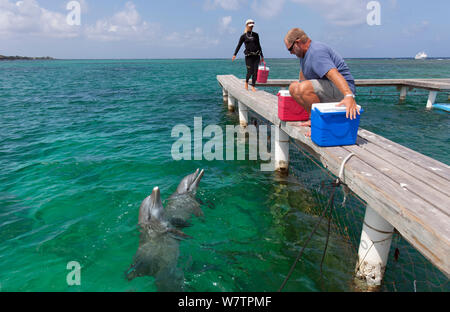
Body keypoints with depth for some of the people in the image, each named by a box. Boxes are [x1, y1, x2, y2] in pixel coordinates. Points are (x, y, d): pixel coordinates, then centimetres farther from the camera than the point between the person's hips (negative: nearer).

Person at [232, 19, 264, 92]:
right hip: (249, 56, -3)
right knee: (250, 72, -6)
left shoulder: (256, 35, 12)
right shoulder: (243, 36, 4)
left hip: (256, 55, 3)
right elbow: (239, 45, 1)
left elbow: (259, 45, 17)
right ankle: (246, 82, 23)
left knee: (255, 72, -3)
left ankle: (253, 86, 7)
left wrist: (262, 56, 17)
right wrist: (234, 54, -10)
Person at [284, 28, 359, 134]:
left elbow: (334, 74, -36)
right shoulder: (304, 53, 12)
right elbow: (303, 73, 31)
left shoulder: (316, 52, -21)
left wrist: (349, 96, -48)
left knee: (304, 88, -32)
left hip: (342, 90, -10)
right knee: (293, 88, 6)